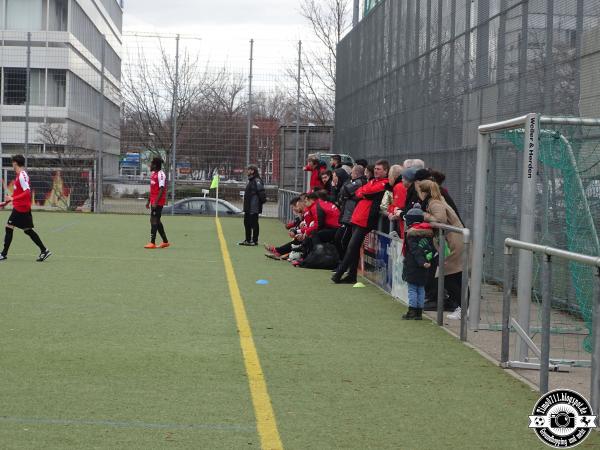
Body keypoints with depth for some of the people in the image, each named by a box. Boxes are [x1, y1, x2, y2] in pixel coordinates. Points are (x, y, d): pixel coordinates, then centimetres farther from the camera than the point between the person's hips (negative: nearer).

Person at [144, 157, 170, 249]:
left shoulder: (161, 175, -15)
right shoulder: (153, 174, 14)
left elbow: (161, 190, -20)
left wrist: (155, 202, -23)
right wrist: (148, 201, 21)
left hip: (158, 202, -10)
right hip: (153, 201, 10)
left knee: (154, 221, -9)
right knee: (156, 221, 13)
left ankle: (152, 243, -7)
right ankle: (165, 241, 20)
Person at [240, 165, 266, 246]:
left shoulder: (257, 181, -15)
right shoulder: (250, 180, 16)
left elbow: (261, 193, -20)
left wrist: (262, 200, -19)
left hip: (254, 208, -10)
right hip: (248, 207, 10)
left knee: (254, 224, -2)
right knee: (247, 223, 15)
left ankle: (255, 240, 6)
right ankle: (248, 240, 24)